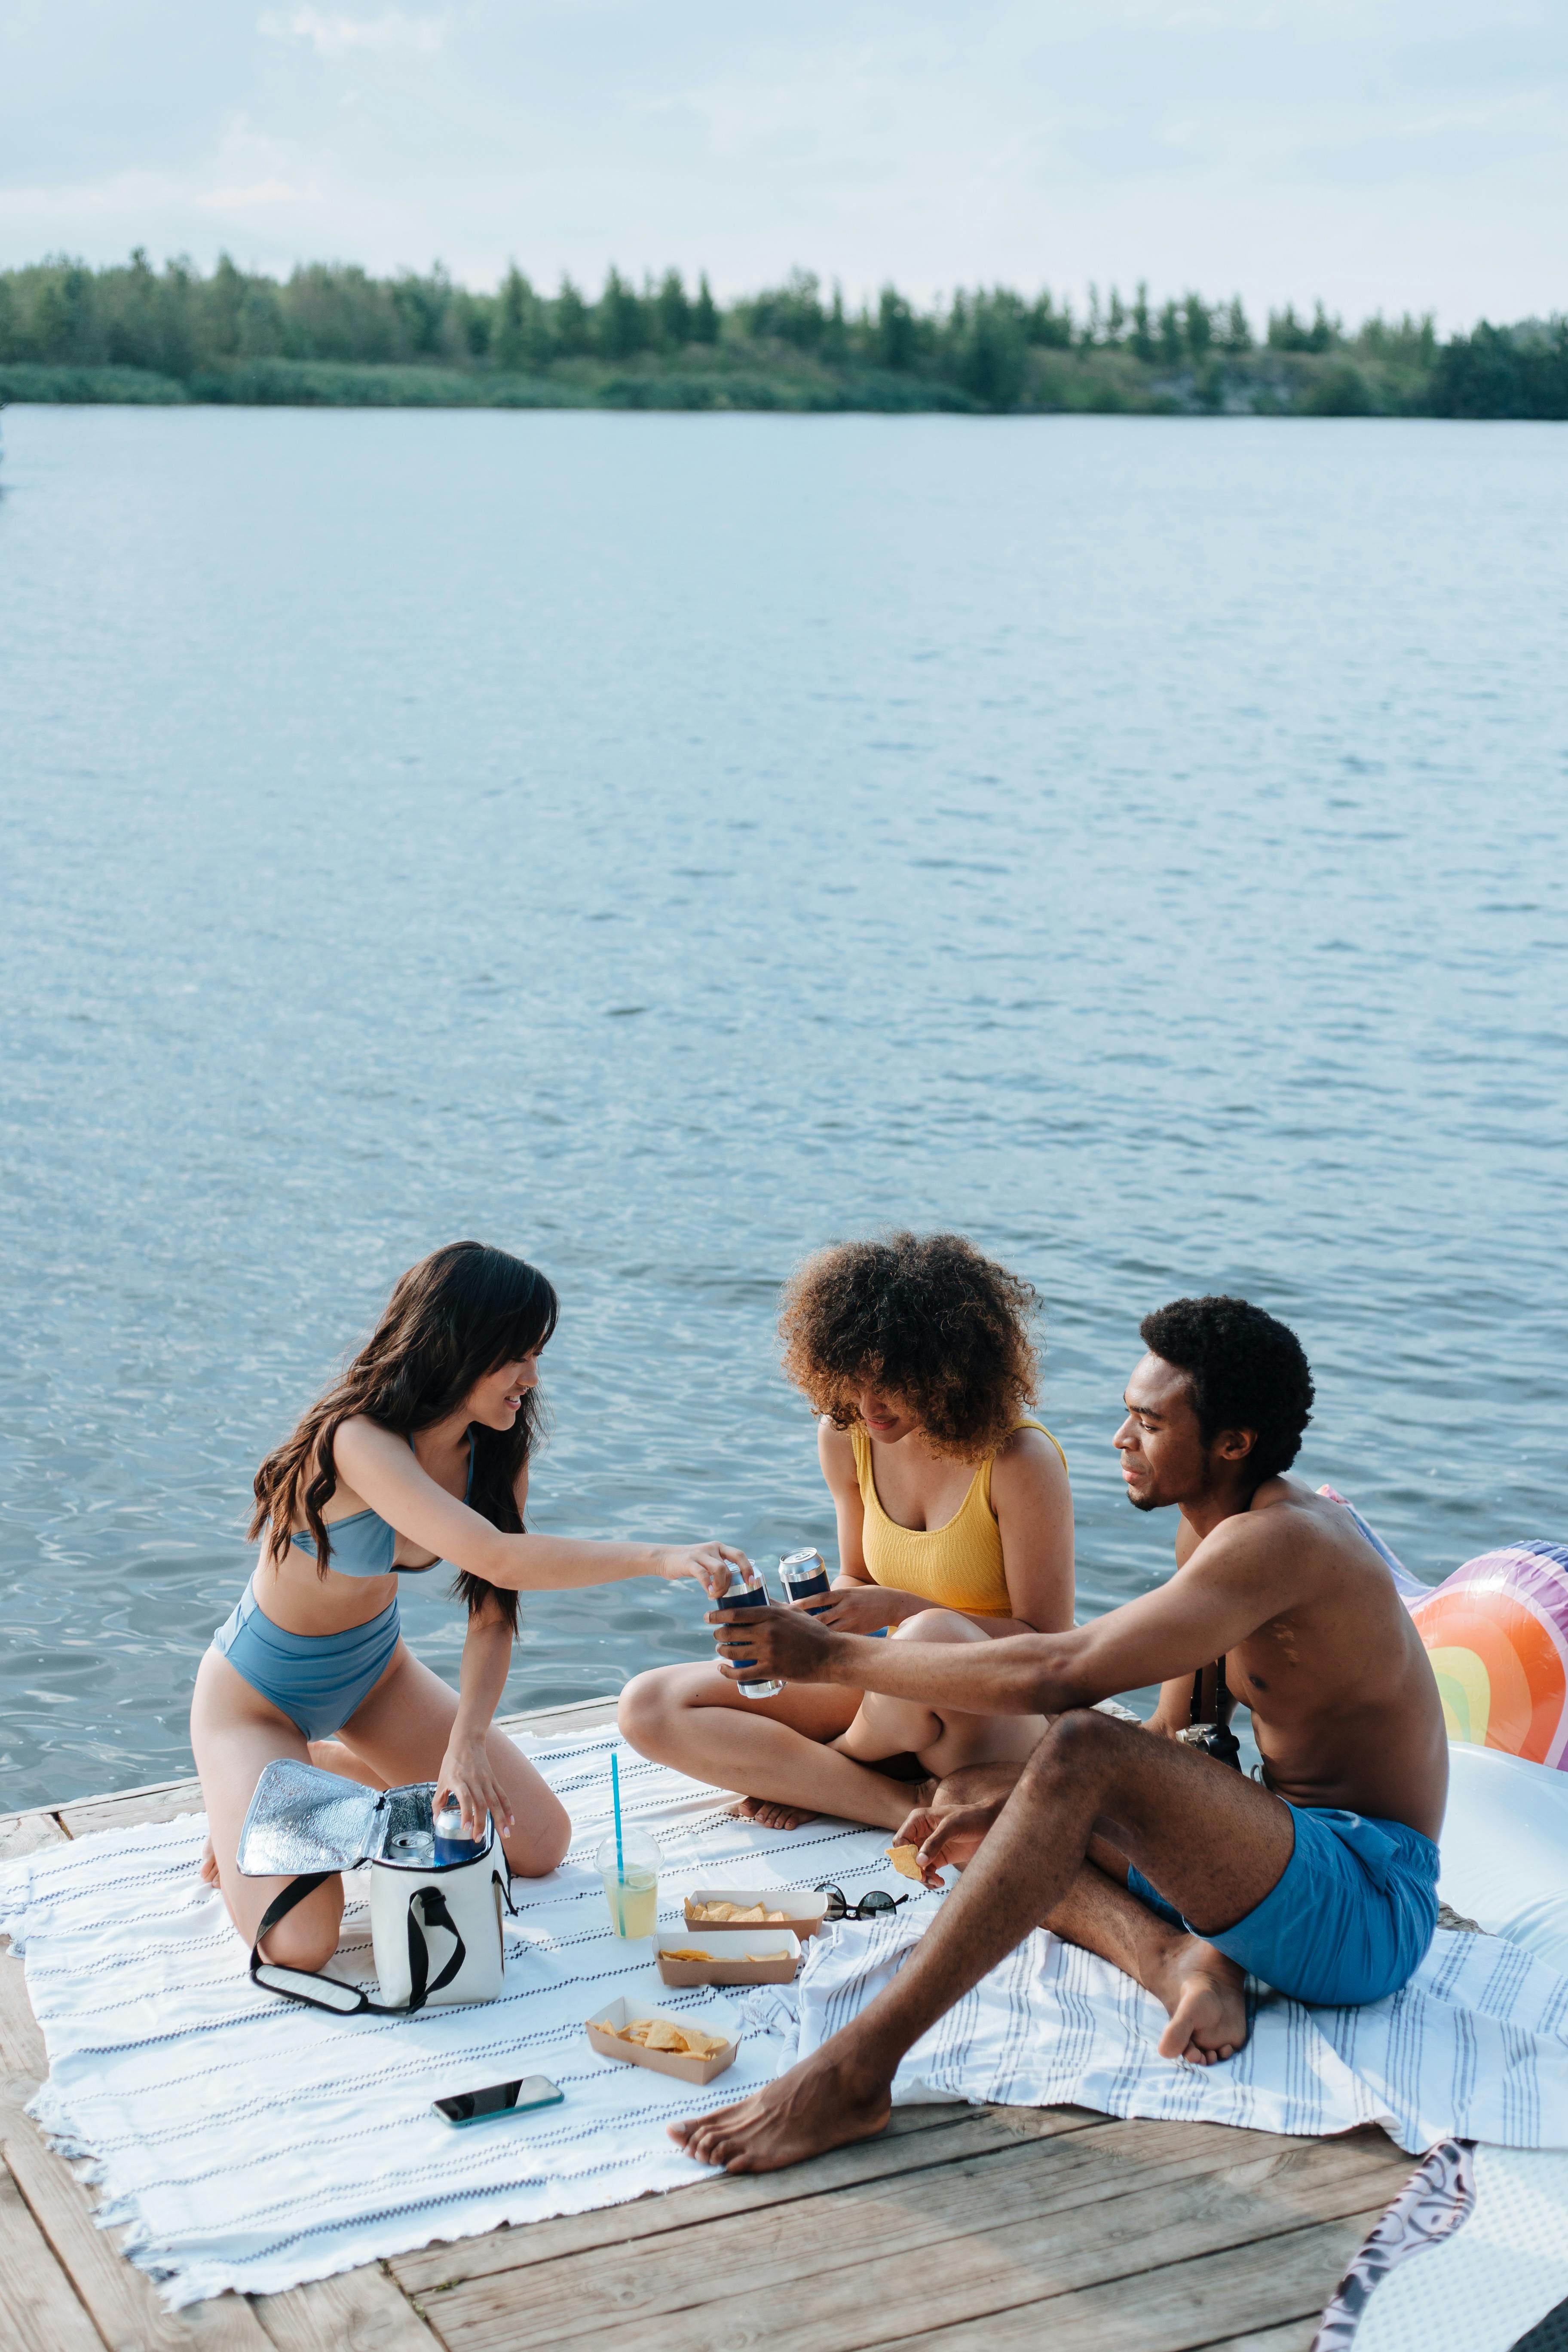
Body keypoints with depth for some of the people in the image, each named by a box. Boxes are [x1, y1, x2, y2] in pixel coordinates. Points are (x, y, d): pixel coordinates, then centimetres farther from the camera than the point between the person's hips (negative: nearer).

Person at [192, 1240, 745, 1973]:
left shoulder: (496, 1452, -9)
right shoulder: (358, 1440, -35)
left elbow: (493, 1618, -12)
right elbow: (496, 1558, -45)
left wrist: (466, 1744, -27)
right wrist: (658, 1557, -44)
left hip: (375, 1673, 7)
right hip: (259, 1693, -7)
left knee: (540, 1846, 3)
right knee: (299, 1941, -23)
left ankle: (329, 1766, 19)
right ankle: (246, 1802, 10)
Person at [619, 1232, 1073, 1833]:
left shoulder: (1021, 1461, -19)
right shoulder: (847, 1435, -2)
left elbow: (1048, 1644, -16)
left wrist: (902, 1609, -27)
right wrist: (822, 1613, -12)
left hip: (1004, 1716, -5)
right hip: (892, 1692, 5)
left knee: (934, 1639, -42)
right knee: (650, 1708, -9)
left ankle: (833, 1766, -5)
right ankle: (900, 1804, -18)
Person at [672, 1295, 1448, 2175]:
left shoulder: (1278, 1541, -20)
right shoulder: (1212, 1529, 12)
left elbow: (1059, 1674, -29)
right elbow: (1170, 1736, 17)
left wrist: (834, 1656, -21)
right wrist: (1003, 1806, 4)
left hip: (1367, 1906, -10)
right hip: (1289, 1854, 10)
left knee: (1084, 1754, -33)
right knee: (966, 1800, 11)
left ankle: (854, 2072, -37)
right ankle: (1179, 1957, -12)